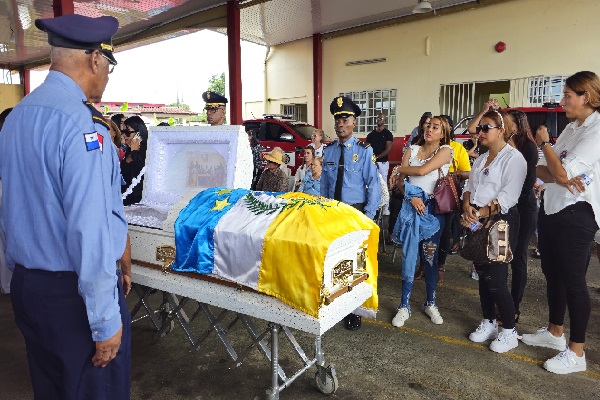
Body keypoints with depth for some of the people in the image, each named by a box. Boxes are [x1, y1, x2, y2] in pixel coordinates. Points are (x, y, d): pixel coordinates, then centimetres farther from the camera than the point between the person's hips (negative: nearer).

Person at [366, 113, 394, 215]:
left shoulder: (388, 134, 2)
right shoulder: (371, 134, 12)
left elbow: (388, 149, -7)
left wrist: (376, 157, -14)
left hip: (383, 162, -3)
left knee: (383, 184, -3)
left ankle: (386, 208, 1)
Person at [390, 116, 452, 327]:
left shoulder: (445, 150, -1)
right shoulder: (412, 150, 9)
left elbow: (423, 170, -16)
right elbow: (399, 181, 5)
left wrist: (400, 169, -1)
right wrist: (411, 196, -11)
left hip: (432, 208, -2)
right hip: (412, 206, 2)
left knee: (430, 257, 7)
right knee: (409, 256, 0)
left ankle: (430, 303, 24)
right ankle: (404, 306, 8)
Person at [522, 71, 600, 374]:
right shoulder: (571, 128, 13)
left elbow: (563, 172, -23)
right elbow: (542, 170, 5)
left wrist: (544, 143, -8)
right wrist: (559, 177, -18)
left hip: (575, 214, -9)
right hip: (550, 209, 9)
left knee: (573, 280, 0)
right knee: (552, 274, 18)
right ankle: (555, 332, 35)